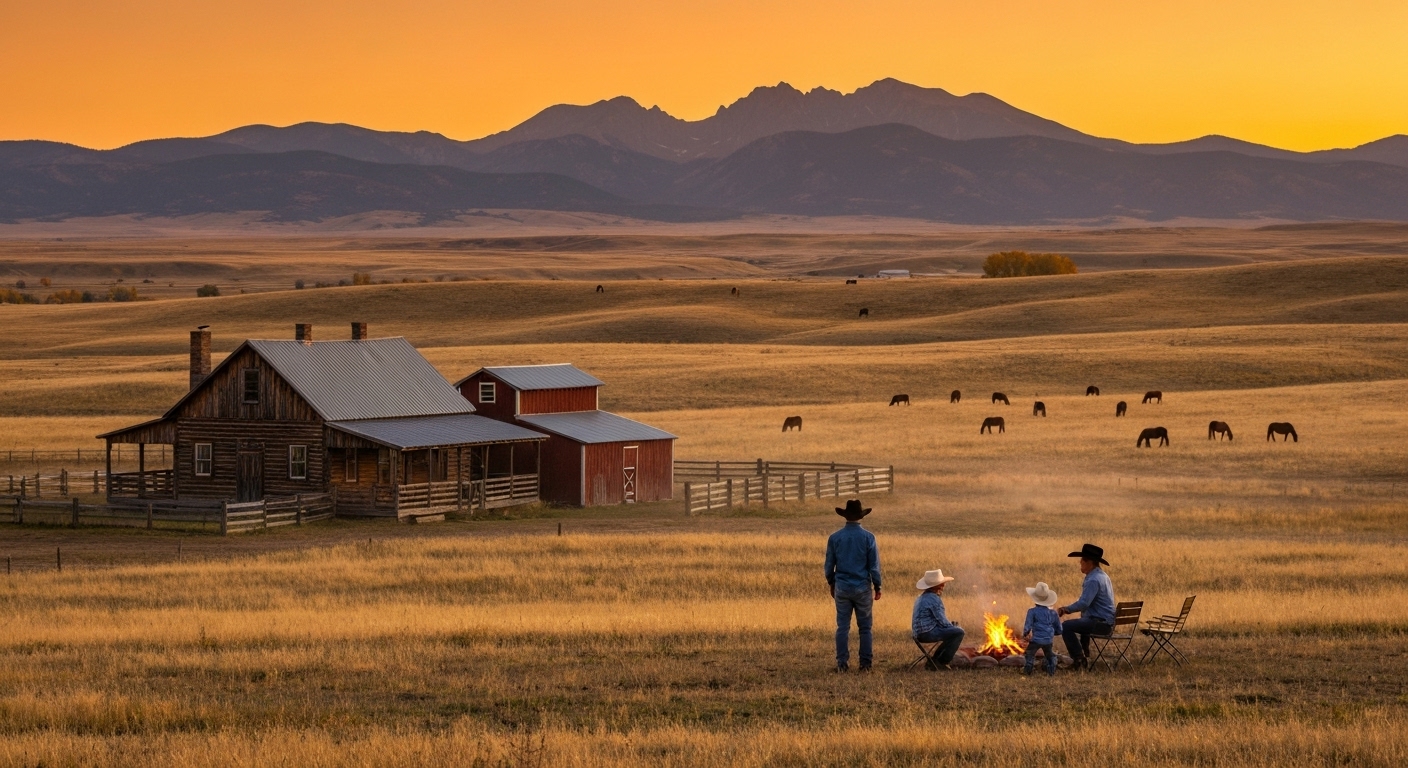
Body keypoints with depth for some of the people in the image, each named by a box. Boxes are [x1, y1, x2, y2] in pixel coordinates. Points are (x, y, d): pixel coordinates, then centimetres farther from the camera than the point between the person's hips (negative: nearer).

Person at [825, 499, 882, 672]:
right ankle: (865, 664, 6)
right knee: (865, 628, 6)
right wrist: (877, 587, 7)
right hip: (863, 587, -1)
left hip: (842, 587, 1)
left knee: (842, 627, 6)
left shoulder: (835, 538, -2)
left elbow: (829, 565, 5)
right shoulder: (868, 537, -7)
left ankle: (842, 664, 4)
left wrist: (831, 584, 20)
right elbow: (874, 565, -4)